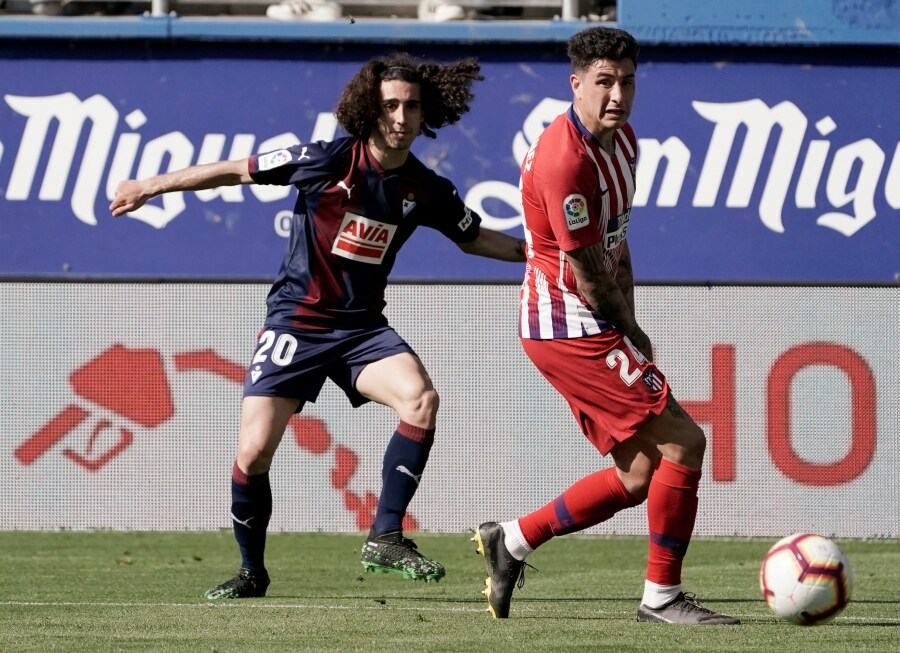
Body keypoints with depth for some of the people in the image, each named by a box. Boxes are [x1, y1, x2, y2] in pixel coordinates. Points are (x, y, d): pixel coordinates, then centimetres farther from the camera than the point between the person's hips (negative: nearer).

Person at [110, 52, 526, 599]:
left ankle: (386, 538, -19)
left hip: (362, 325, 2)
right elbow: (237, 171, -2)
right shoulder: (328, 161, -13)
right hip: (296, 321, -2)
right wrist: (151, 186, 3)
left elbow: (474, 238, 19)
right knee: (254, 454, -10)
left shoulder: (427, 190, -2)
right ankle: (252, 572, 15)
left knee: (421, 398, -27)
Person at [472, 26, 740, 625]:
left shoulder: (622, 139, 9)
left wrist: (629, 328, 10)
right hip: (570, 326, -10)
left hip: (590, 329, 10)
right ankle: (662, 595, -4)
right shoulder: (563, 159, -23)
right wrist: (631, 332, -4)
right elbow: (588, 273, -18)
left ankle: (511, 540, 20)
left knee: (639, 474, 10)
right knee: (682, 441, -12)